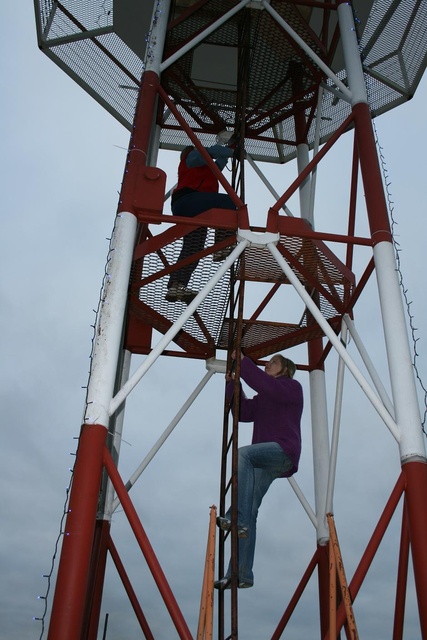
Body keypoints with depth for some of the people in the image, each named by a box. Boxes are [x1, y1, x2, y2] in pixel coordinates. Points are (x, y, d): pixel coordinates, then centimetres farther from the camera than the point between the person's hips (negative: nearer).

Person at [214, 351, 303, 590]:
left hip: (283, 451, -7)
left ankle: (238, 519, -42)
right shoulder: (263, 398, 31)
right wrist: (233, 385, 12)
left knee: (243, 453, -35)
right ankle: (241, 575, -10)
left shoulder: (292, 387, 8)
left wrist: (244, 362, -9)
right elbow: (244, 412, 20)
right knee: (250, 511, -6)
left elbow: (265, 384, -11)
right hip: (265, 458, 7)